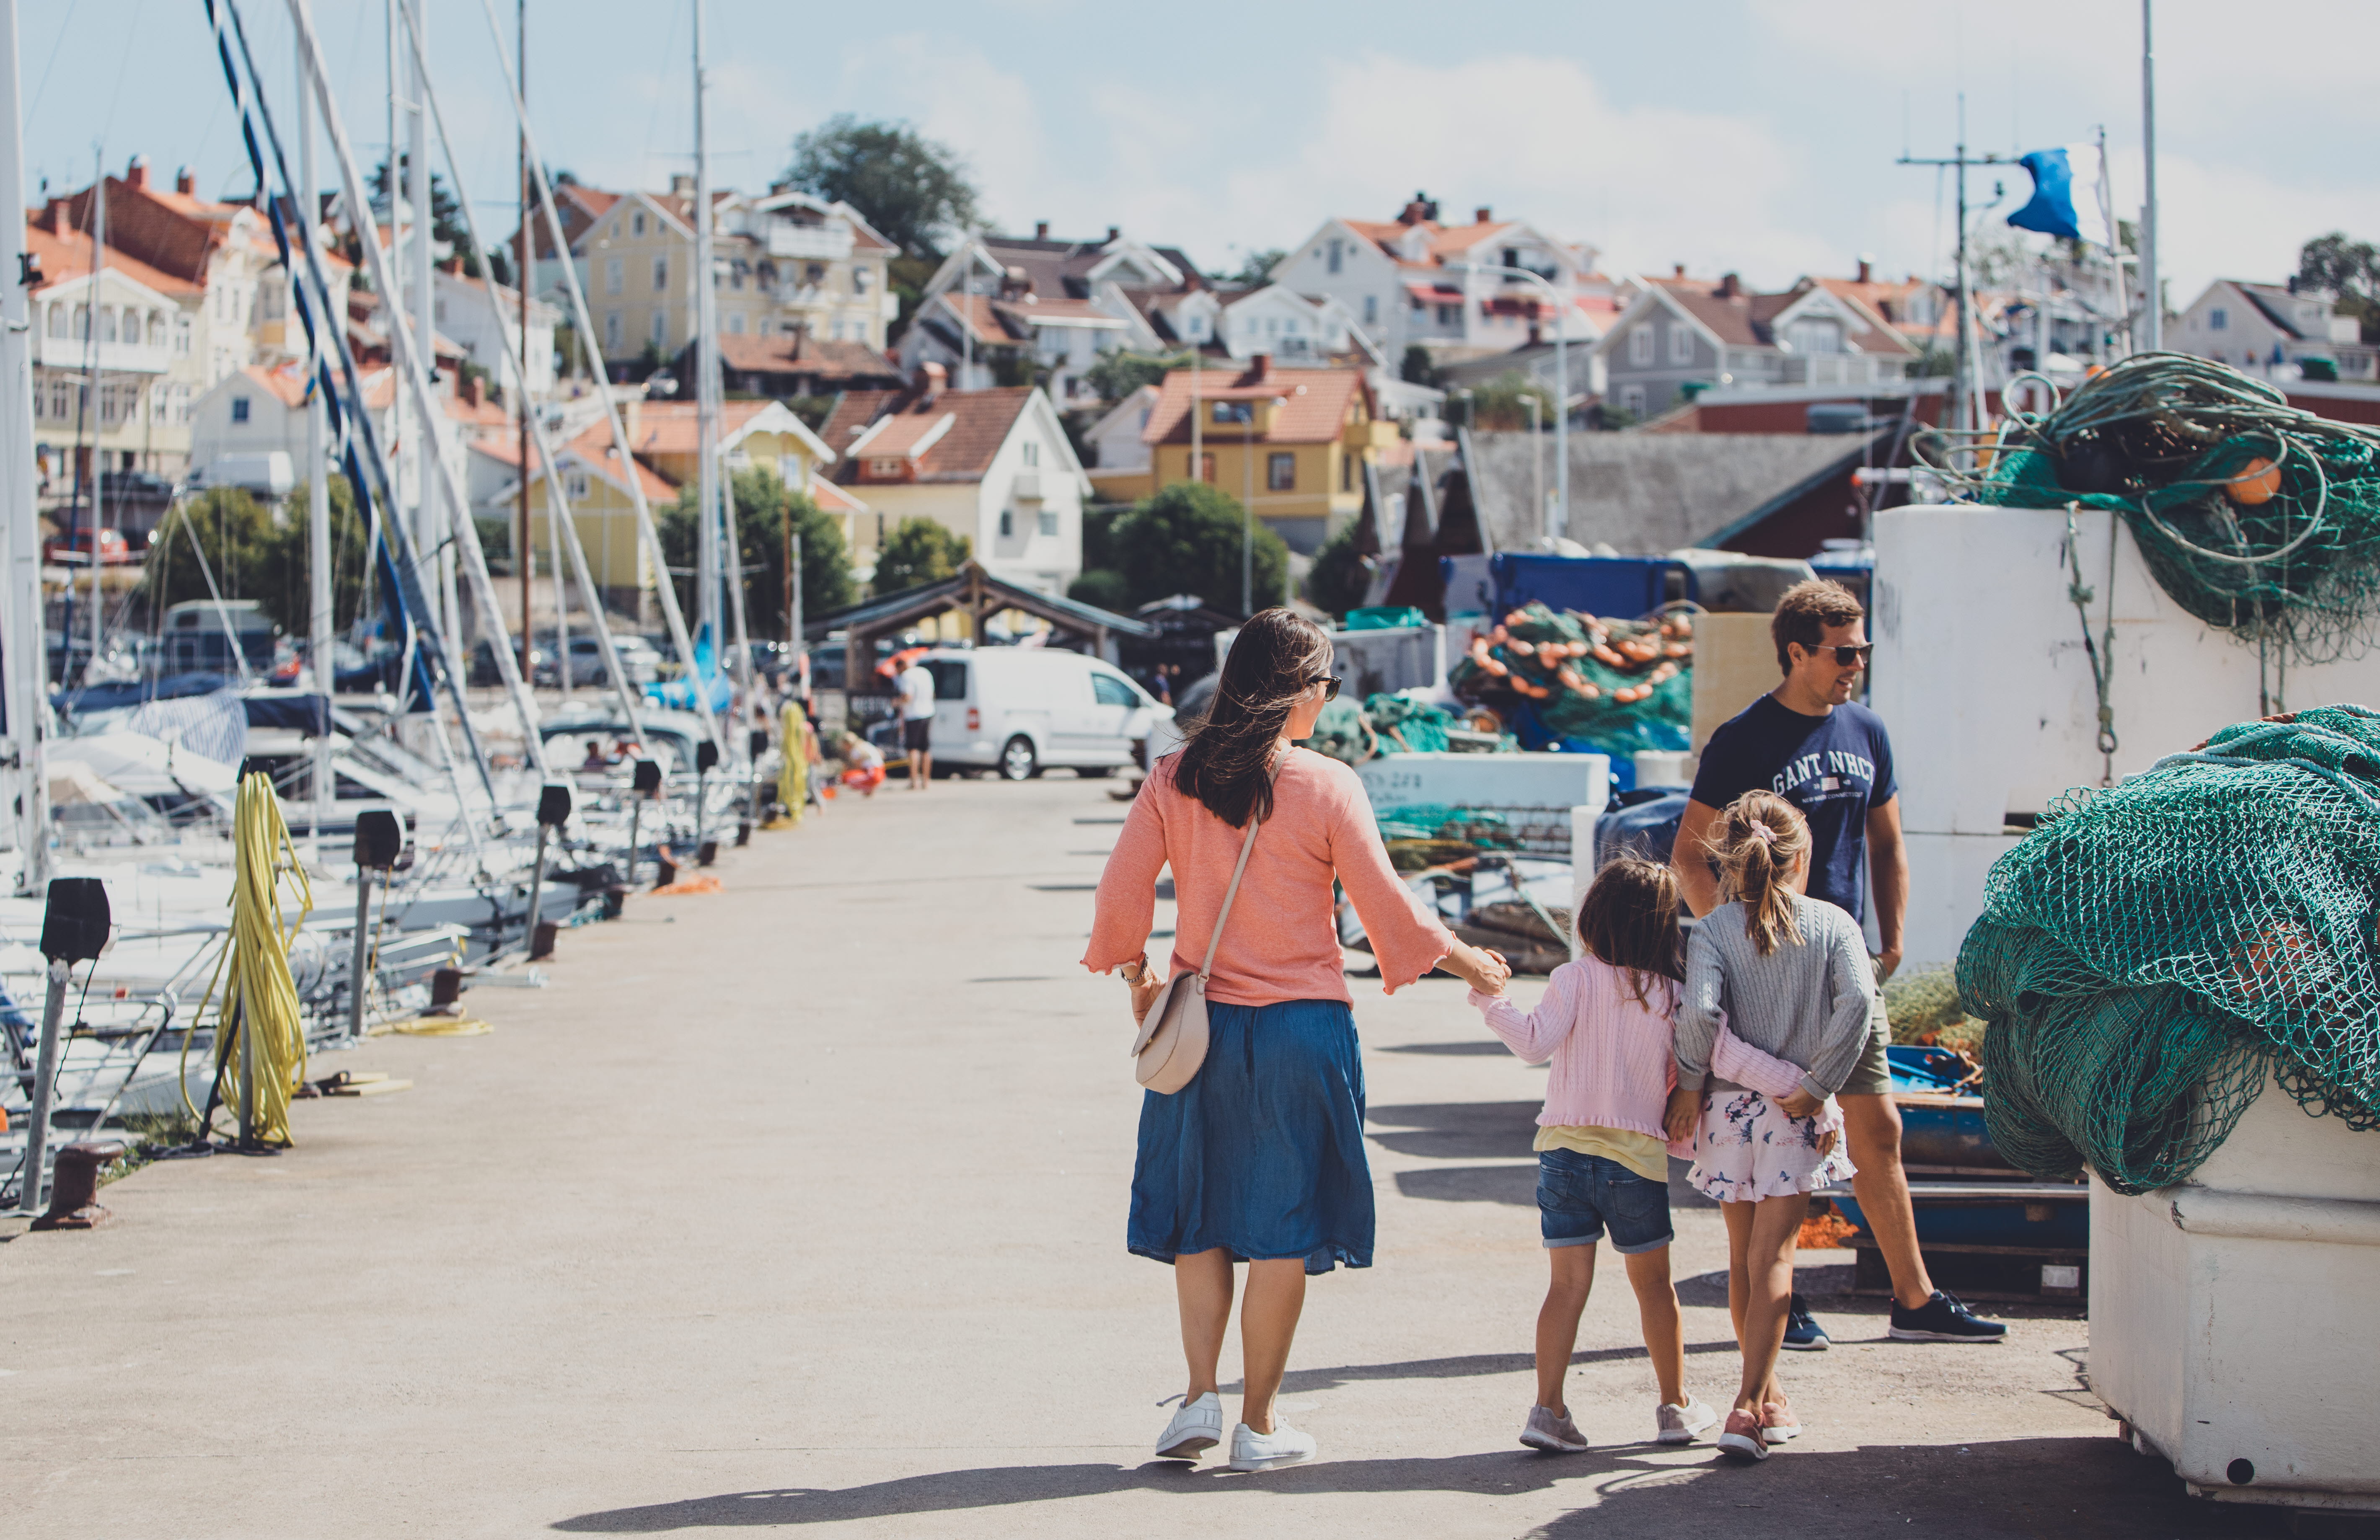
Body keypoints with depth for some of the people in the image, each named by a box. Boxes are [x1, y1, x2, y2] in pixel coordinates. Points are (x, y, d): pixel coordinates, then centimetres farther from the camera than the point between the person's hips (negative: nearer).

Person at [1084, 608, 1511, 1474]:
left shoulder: (1174, 780, -2)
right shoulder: (1327, 788, -10)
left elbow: (1123, 891, 0)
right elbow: (1389, 910, -6)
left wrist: (1137, 978, 18)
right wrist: (1470, 965, 9)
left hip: (1200, 1022, 3)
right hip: (1301, 1024, -3)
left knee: (1199, 1218, 16)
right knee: (1285, 1225, 6)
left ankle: (1201, 1398, 6)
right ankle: (1259, 1424, 9)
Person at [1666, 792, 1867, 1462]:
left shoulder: (1714, 930, -4)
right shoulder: (1832, 924, -2)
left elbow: (1701, 1011, -19)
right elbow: (1857, 998, -18)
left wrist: (1690, 1085, -5)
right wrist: (1818, 1085, -12)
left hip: (1729, 1106, 1)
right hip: (1795, 1114, -1)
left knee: (1744, 1259, 15)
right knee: (1772, 1259, -1)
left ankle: (1767, 1393, 27)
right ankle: (1749, 1406, -12)